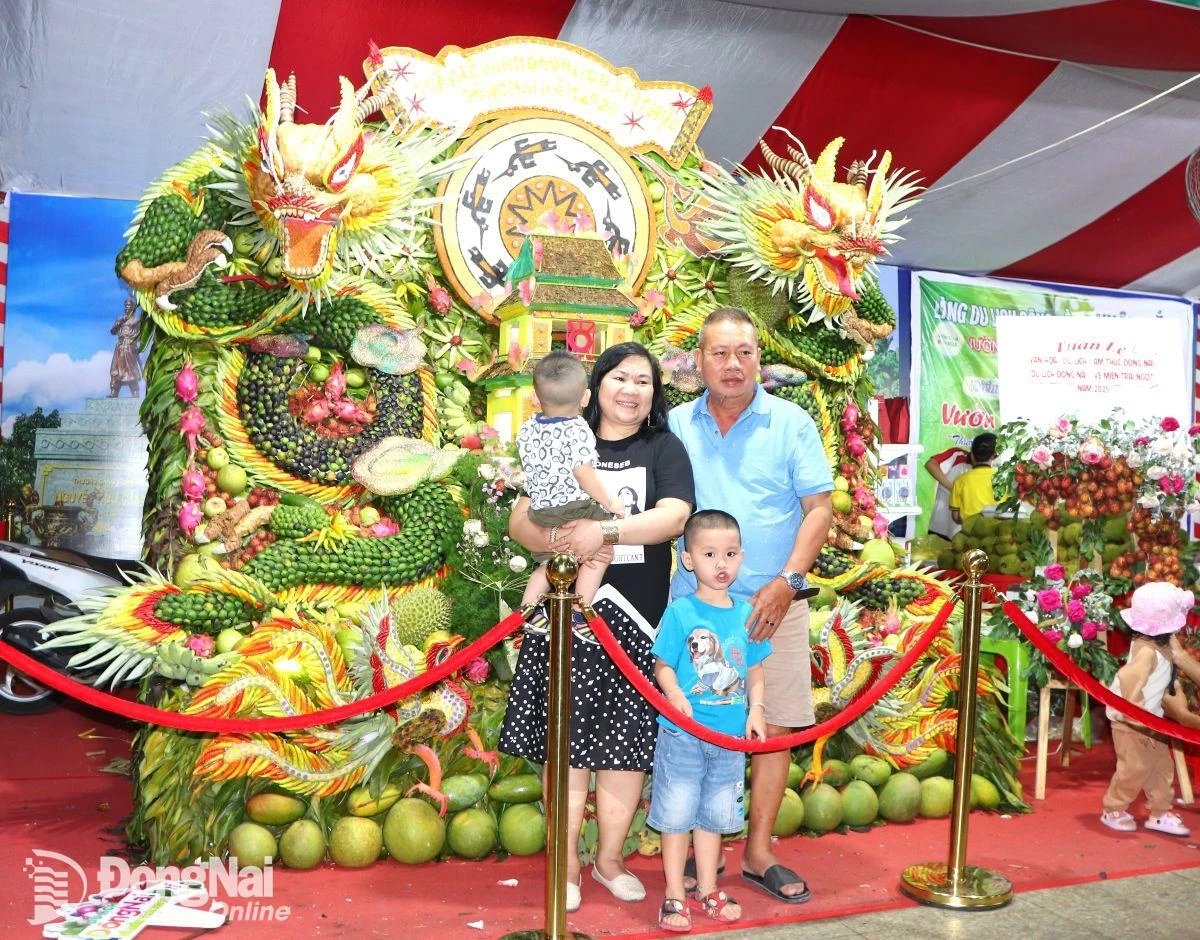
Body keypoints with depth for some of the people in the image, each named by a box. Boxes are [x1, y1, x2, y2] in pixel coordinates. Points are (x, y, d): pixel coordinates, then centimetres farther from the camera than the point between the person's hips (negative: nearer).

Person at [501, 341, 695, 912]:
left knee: (627, 743, 5)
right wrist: (559, 539, -19)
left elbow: (674, 516, -12)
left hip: (633, 619, 0)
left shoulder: (664, 449, 6)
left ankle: (610, 859, 24)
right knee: (568, 740, 4)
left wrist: (604, 531, -24)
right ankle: (566, 865, 19)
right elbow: (520, 521, 1)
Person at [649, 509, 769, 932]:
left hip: (731, 736, 4)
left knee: (714, 814, 17)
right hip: (682, 734, -4)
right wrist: (673, 692, -26)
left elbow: (755, 670, 10)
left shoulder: (747, 613, 2)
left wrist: (756, 710, -2)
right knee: (676, 813, 6)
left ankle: (708, 889, 33)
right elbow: (662, 664, -8)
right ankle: (674, 895, 21)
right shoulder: (679, 612, -10)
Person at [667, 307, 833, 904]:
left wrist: (786, 582, -12)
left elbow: (820, 507, -2)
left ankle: (758, 853, 20)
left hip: (773, 604, -1)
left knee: (775, 726, 4)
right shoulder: (676, 425, 6)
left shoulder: (791, 423, 1)